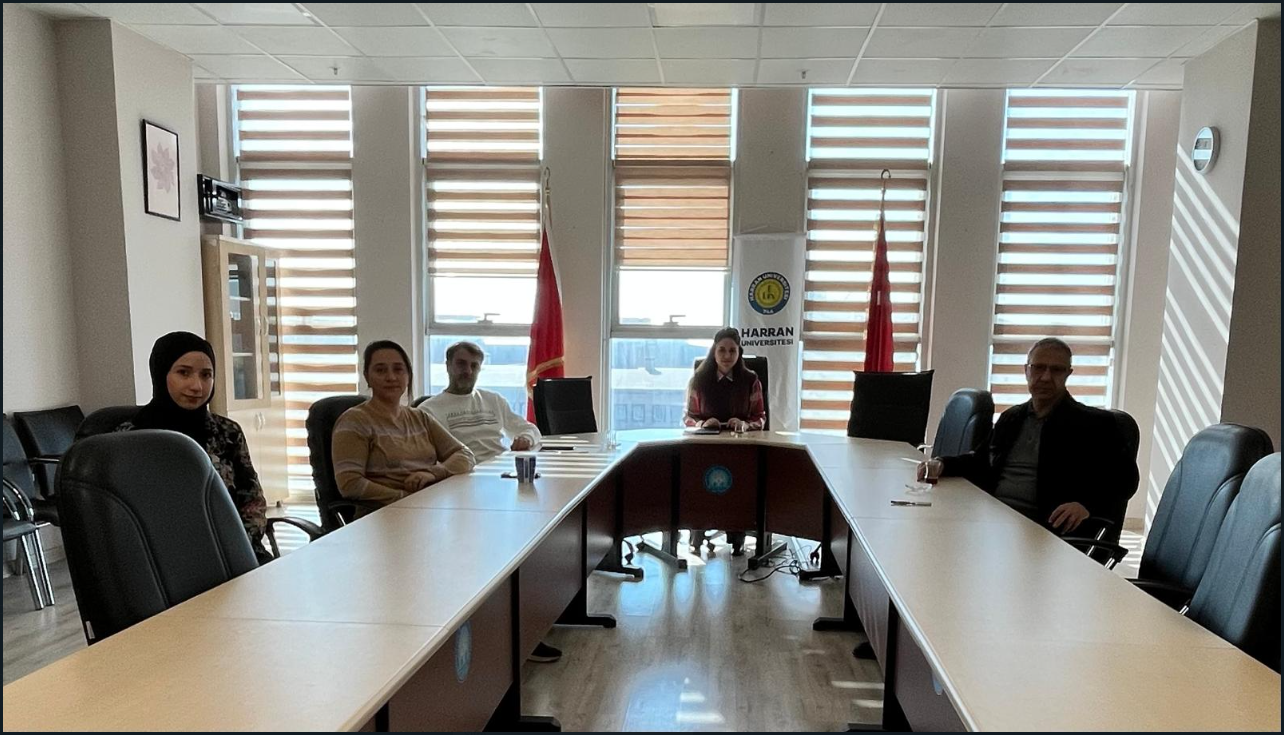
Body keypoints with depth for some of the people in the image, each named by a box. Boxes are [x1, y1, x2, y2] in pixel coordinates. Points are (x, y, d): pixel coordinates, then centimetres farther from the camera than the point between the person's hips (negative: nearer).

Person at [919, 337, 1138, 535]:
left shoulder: (1093, 424, 4)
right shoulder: (1011, 417, 20)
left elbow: (1124, 477, -3)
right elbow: (984, 460, 29)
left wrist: (1086, 505, -23)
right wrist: (942, 464, 9)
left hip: (1042, 528, -6)